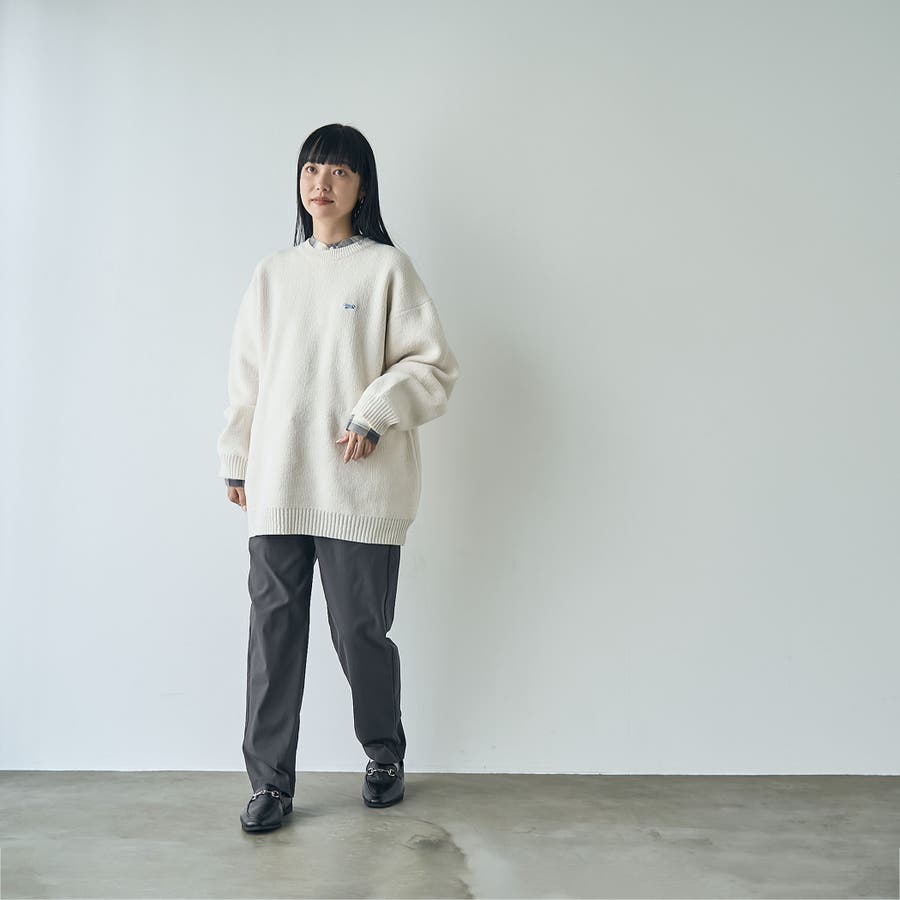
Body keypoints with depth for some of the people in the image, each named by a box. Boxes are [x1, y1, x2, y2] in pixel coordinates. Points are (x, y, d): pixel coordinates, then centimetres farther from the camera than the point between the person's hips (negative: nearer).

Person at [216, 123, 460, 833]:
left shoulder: (388, 268, 3)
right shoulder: (272, 273, 16)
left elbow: (434, 365, -2)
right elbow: (247, 374, 18)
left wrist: (375, 415, -14)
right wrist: (236, 461, 16)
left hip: (360, 486, -3)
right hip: (276, 487, 4)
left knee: (360, 630, 3)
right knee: (274, 629, 4)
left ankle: (385, 757, 28)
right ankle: (272, 781, 17)